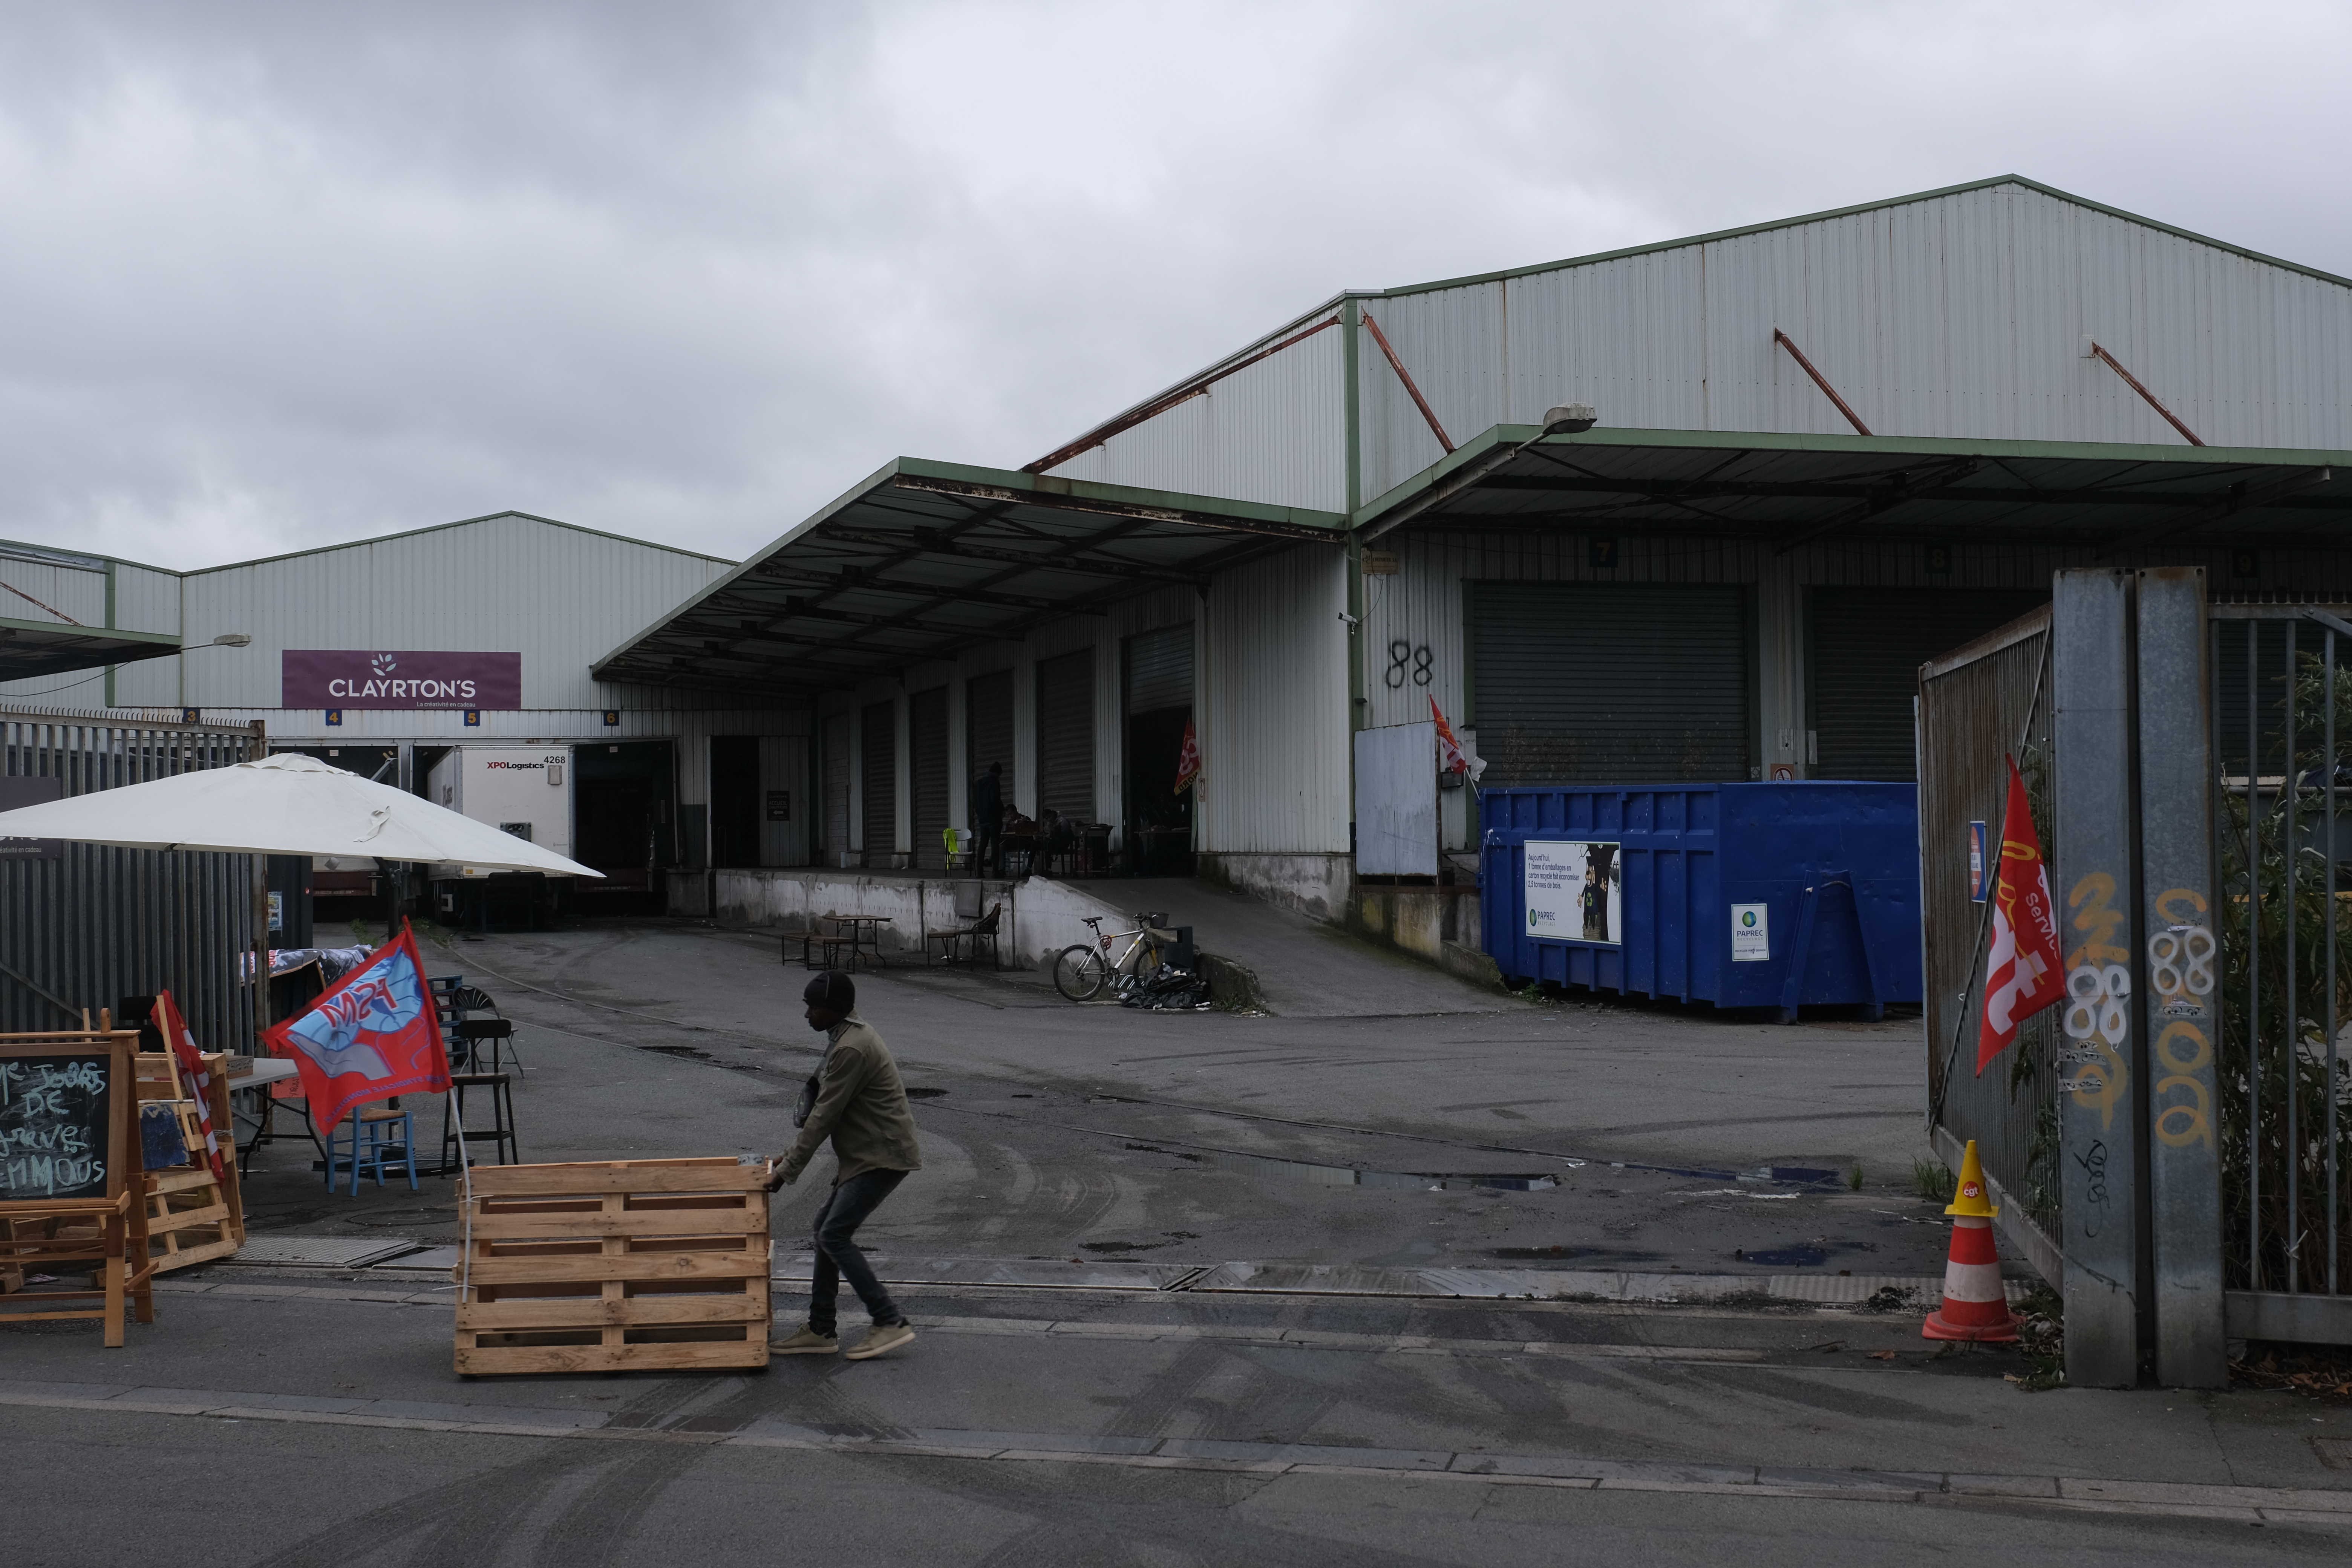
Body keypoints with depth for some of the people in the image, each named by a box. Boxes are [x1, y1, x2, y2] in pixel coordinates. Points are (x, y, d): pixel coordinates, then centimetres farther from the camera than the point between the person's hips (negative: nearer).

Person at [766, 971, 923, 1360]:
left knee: (835, 1236, -12)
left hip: (883, 1157, -11)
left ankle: (890, 1323, -9)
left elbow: (825, 1115, -20)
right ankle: (821, 1330, 17)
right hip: (865, 1155, 11)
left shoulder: (852, 1049, -20)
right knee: (827, 1227, 12)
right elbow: (827, 1109, 21)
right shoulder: (849, 1037, 13)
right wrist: (795, 1152, 17)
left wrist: (787, 1172, -15)